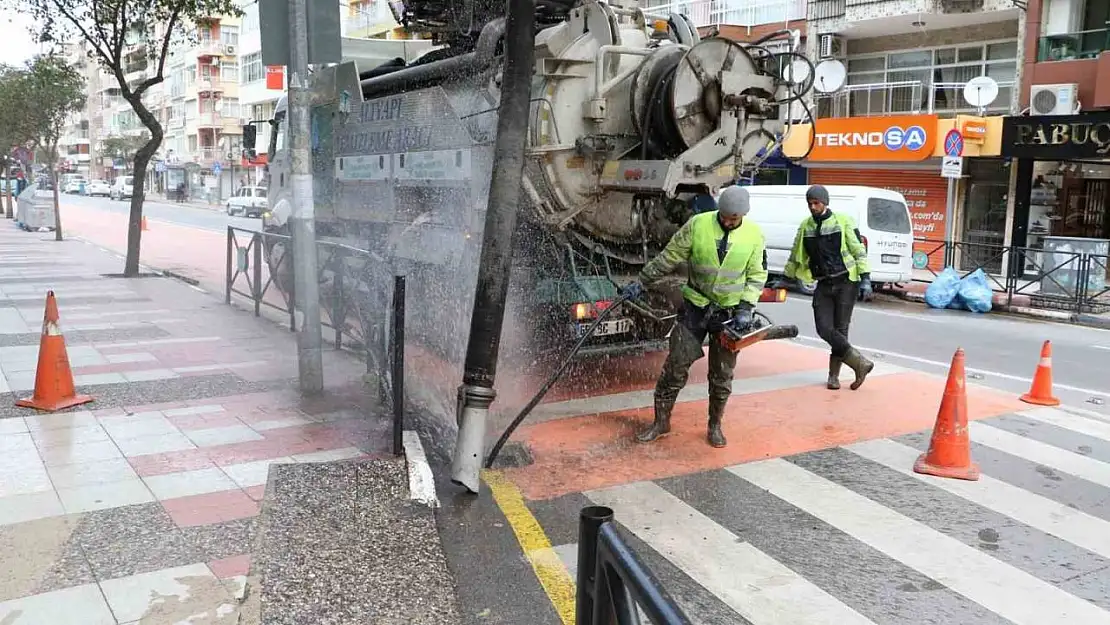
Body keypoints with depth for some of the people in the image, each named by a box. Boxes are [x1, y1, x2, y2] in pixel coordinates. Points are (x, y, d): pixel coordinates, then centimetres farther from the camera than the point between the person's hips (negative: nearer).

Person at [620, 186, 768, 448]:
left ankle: (715, 425, 25)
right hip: (696, 306, -1)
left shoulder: (754, 235, -5)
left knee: (722, 373, 7)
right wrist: (641, 282, -3)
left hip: (730, 312, 1)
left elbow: (757, 276, 2)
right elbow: (669, 257, -3)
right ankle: (661, 422, 12)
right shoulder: (698, 224, -10)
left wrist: (745, 309, -9)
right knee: (676, 365, -1)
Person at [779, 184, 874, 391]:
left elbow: (859, 251, -5)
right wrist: (787, 279, 22)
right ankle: (860, 363, 0)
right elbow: (796, 255, 18)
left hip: (845, 283, -4)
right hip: (824, 285, 4)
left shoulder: (843, 221, -4)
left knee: (840, 329, -1)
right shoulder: (805, 226, 8)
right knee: (824, 329, -9)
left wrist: (865, 279, -11)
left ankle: (834, 375, 11)